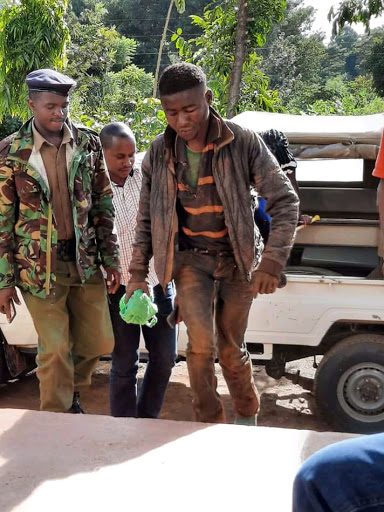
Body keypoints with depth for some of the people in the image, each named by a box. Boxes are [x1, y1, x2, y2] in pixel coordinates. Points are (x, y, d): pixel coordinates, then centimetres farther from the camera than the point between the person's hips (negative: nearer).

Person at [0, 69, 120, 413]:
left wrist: (111, 259, 3)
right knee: (55, 351, 2)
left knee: (99, 342, 10)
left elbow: (103, 205, 6)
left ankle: (70, 389, 40)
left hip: (85, 260, 3)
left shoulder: (88, 143, 1)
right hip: (40, 267, -3)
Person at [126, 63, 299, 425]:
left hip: (236, 259, -1)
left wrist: (272, 262, -21)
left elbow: (285, 201, -13)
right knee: (201, 344, -15)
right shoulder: (159, 152, -5)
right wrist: (137, 273, 1)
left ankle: (247, 418, 36)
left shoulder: (243, 143, -14)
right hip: (190, 258, 1)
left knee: (231, 348, 8)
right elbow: (146, 219, 4)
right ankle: (209, 425, 7)